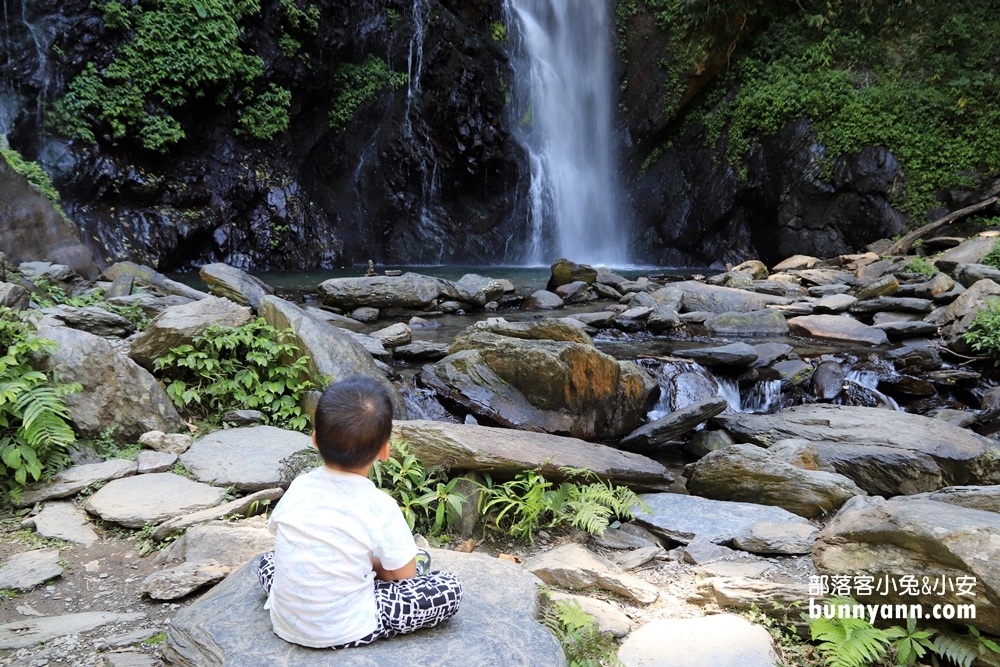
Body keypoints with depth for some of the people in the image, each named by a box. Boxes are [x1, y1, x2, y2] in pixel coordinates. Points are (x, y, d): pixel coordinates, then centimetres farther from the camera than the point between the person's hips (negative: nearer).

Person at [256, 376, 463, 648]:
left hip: (285, 624, 4)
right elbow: (405, 575, -6)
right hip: (345, 632, -4)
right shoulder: (380, 507, -17)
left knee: (269, 559, 33)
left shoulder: (298, 487, -5)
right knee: (449, 589, 1)